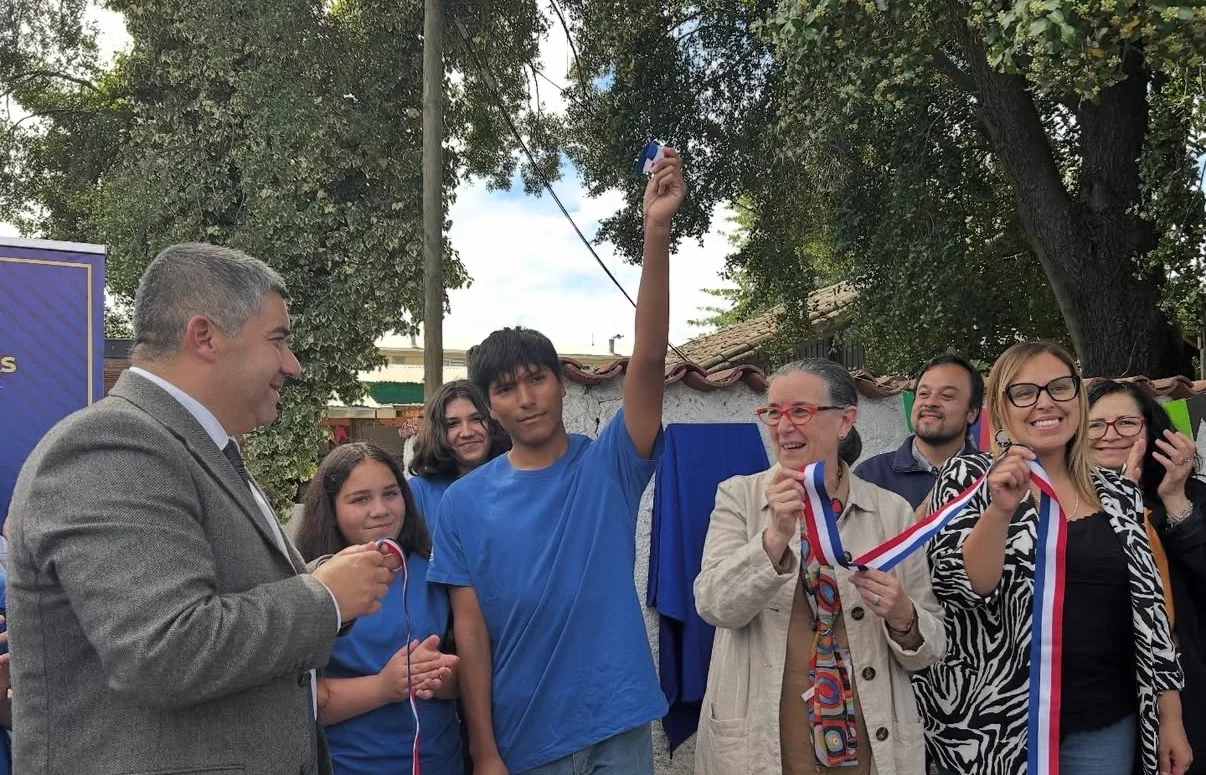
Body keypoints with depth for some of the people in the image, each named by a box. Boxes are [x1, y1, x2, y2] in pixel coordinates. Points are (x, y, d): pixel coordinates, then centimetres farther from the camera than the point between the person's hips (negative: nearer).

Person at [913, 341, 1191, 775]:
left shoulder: (1119, 495, 7)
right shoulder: (969, 476, -4)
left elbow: (1148, 608, 10)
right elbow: (961, 587, -15)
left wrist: (1170, 719, 9)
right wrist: (1000, 509, -29)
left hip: (1103, 725, 4)